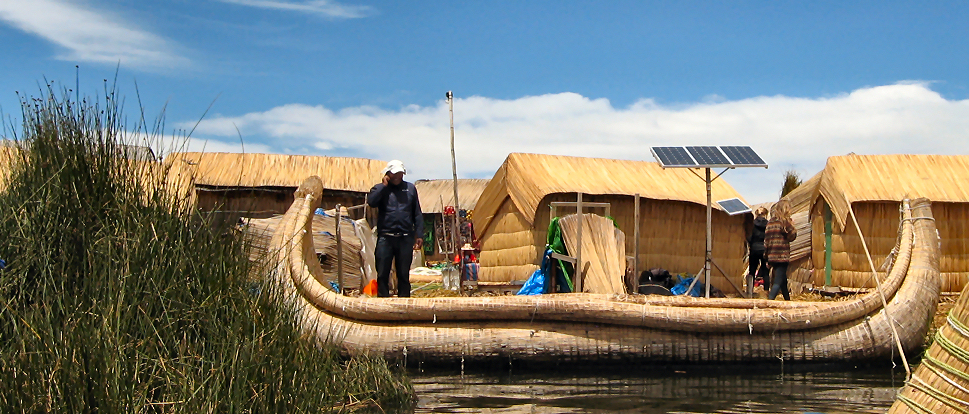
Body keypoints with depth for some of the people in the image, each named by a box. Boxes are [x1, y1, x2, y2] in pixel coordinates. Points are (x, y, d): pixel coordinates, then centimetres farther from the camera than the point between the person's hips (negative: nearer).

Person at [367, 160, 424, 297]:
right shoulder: (380, 189, 8)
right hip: (385, 238, -1)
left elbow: (417, 214, 12)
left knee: (404, 274, 6)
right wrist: (384, 185, -7)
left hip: (405, 238, 1)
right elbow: (371, 202, -14)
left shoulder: (410, 188, 12)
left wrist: (419, 235, 5)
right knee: (382, 273, -1)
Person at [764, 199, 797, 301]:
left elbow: (766, 239, 13)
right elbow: (791, 236, -5)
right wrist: (794, 229, 15)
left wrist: (766, 256, 17)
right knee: (778, 282, -8)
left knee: (783, 280, 20)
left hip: (772, 257, 7)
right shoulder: (784, 221, -8)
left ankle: (788, 300, 30)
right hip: (782, 256, -7)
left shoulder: (770, 222, 13)